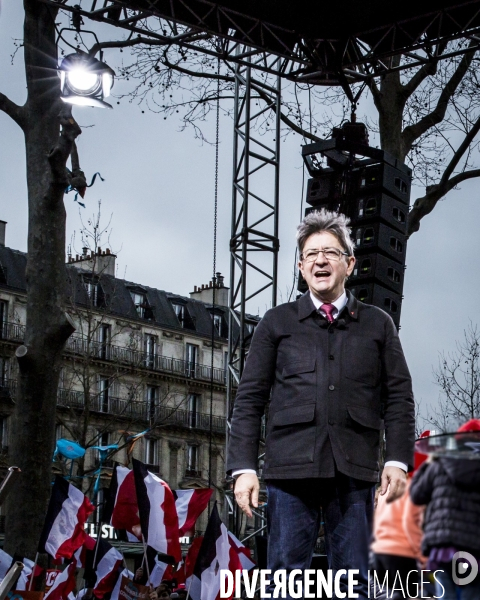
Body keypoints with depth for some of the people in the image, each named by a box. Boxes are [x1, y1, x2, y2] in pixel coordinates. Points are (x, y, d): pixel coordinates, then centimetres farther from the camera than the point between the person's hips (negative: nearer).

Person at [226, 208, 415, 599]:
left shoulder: (378, 325, 15)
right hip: (291, 466, -1)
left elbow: (398, 396, 10)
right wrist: (243, 466, -1)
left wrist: (398, 460, -2)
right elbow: (250, 398, 8)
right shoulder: (277, 324, 12)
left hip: (355, 469, 1)